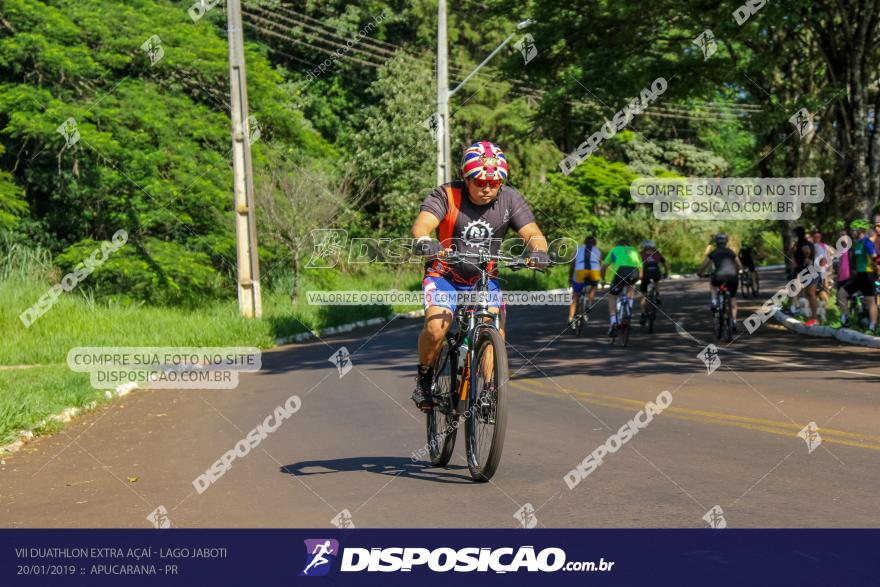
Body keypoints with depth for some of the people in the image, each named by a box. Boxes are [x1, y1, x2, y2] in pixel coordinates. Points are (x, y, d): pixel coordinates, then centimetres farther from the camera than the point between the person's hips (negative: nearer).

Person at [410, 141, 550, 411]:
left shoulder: (510, 199, -10)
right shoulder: (446, 195, -17)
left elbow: (532, 232, -18)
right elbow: (422, 223, -30)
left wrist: (539, 251, -41)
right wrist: (423, 242, -54)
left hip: (485, 278, 2)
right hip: (445, 275, -2)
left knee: (496, 333, -18)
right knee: (435, 328, -25)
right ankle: (424, 376, 2)